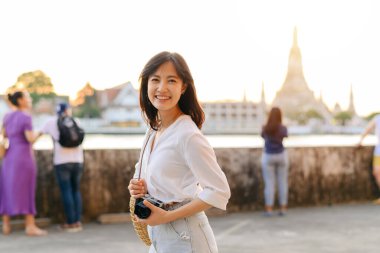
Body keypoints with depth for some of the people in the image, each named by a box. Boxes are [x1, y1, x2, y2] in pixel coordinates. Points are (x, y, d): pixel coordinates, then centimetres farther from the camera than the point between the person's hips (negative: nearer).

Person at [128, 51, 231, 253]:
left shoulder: (188, 134, -18)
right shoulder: (154, 131, 6)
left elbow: (219, 192, -20)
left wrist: (167, 216, -19)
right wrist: (141, 188, -3)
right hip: (158, 237, 7)